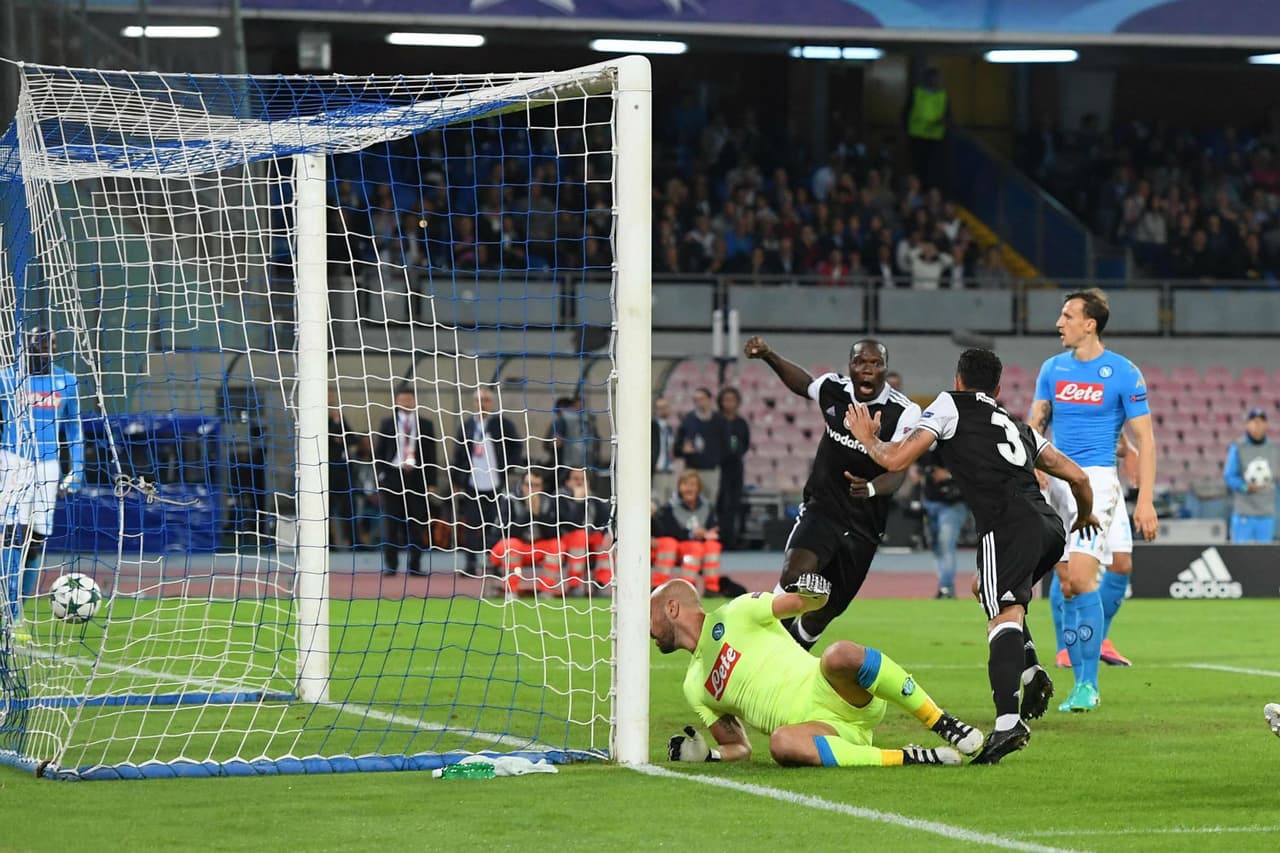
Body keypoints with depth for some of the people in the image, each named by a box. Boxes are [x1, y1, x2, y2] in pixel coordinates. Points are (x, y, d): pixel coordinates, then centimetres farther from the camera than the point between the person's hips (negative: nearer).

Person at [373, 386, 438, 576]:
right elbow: (378, 452, 7)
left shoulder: (425, 425, 9)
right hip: (392, 477, 0)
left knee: (416, 525, -2)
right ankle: (390, 565, 6)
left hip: (417, 477, 0)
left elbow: (431, 454, 8)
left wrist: (430, 482, 2)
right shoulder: (387, 423, 8)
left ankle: (415, 565, 2)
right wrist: (380, 476, -3)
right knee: (390, 523, 0)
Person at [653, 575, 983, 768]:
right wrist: (705, 755, 4)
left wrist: (811, 594, -20)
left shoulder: (733, 615, 9)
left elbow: (811, 602, 5)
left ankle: (942, 723, -23)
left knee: (839, 654, -39)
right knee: (782, 744, -36)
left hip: (834, 694, -3)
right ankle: (909, 758, -30)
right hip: (818, 727, 3)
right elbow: (738, 748, 26)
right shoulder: (694, 688, 24)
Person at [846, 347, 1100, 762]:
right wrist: (1085, 515, 51)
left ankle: (1008, 722, -38)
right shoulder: (1020, 428, 32)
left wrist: (867, 438, 31)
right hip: (1051, 527, 6)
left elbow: (896, 459, 10)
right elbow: (1077, 476, 30)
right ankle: (1032, 674, 9)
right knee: (988, 590, 29)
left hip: (1010, 526, -6)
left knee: (1005, 616, -18)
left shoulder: (951, 405, 17)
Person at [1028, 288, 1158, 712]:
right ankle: (1080, 684, 12)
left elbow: (1145, 439, -5)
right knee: (1067, 585, 5)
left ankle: (1089, 685, -13)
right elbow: (1035, 426, 10)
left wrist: (1145, 500, -12)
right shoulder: (1052, 369, 9)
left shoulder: (1123, 372, -6)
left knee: (1081, 577, -18)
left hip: (1096, 480, -5)